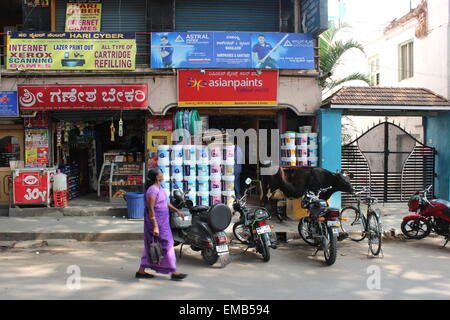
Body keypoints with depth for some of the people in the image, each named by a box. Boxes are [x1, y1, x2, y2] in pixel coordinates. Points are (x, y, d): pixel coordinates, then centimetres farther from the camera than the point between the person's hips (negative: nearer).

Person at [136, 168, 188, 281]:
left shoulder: (159, 188, 10)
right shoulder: (152, 190, -20)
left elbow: (165, 202, 22)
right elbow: (150, 209, -22)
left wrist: (177, 211, 25)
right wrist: (155, 226, -26)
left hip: (162, 221, 10)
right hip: (156, 221, -10)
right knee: (167, 245, -3)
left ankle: (141, 271, 21)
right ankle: (173, 272, 6)